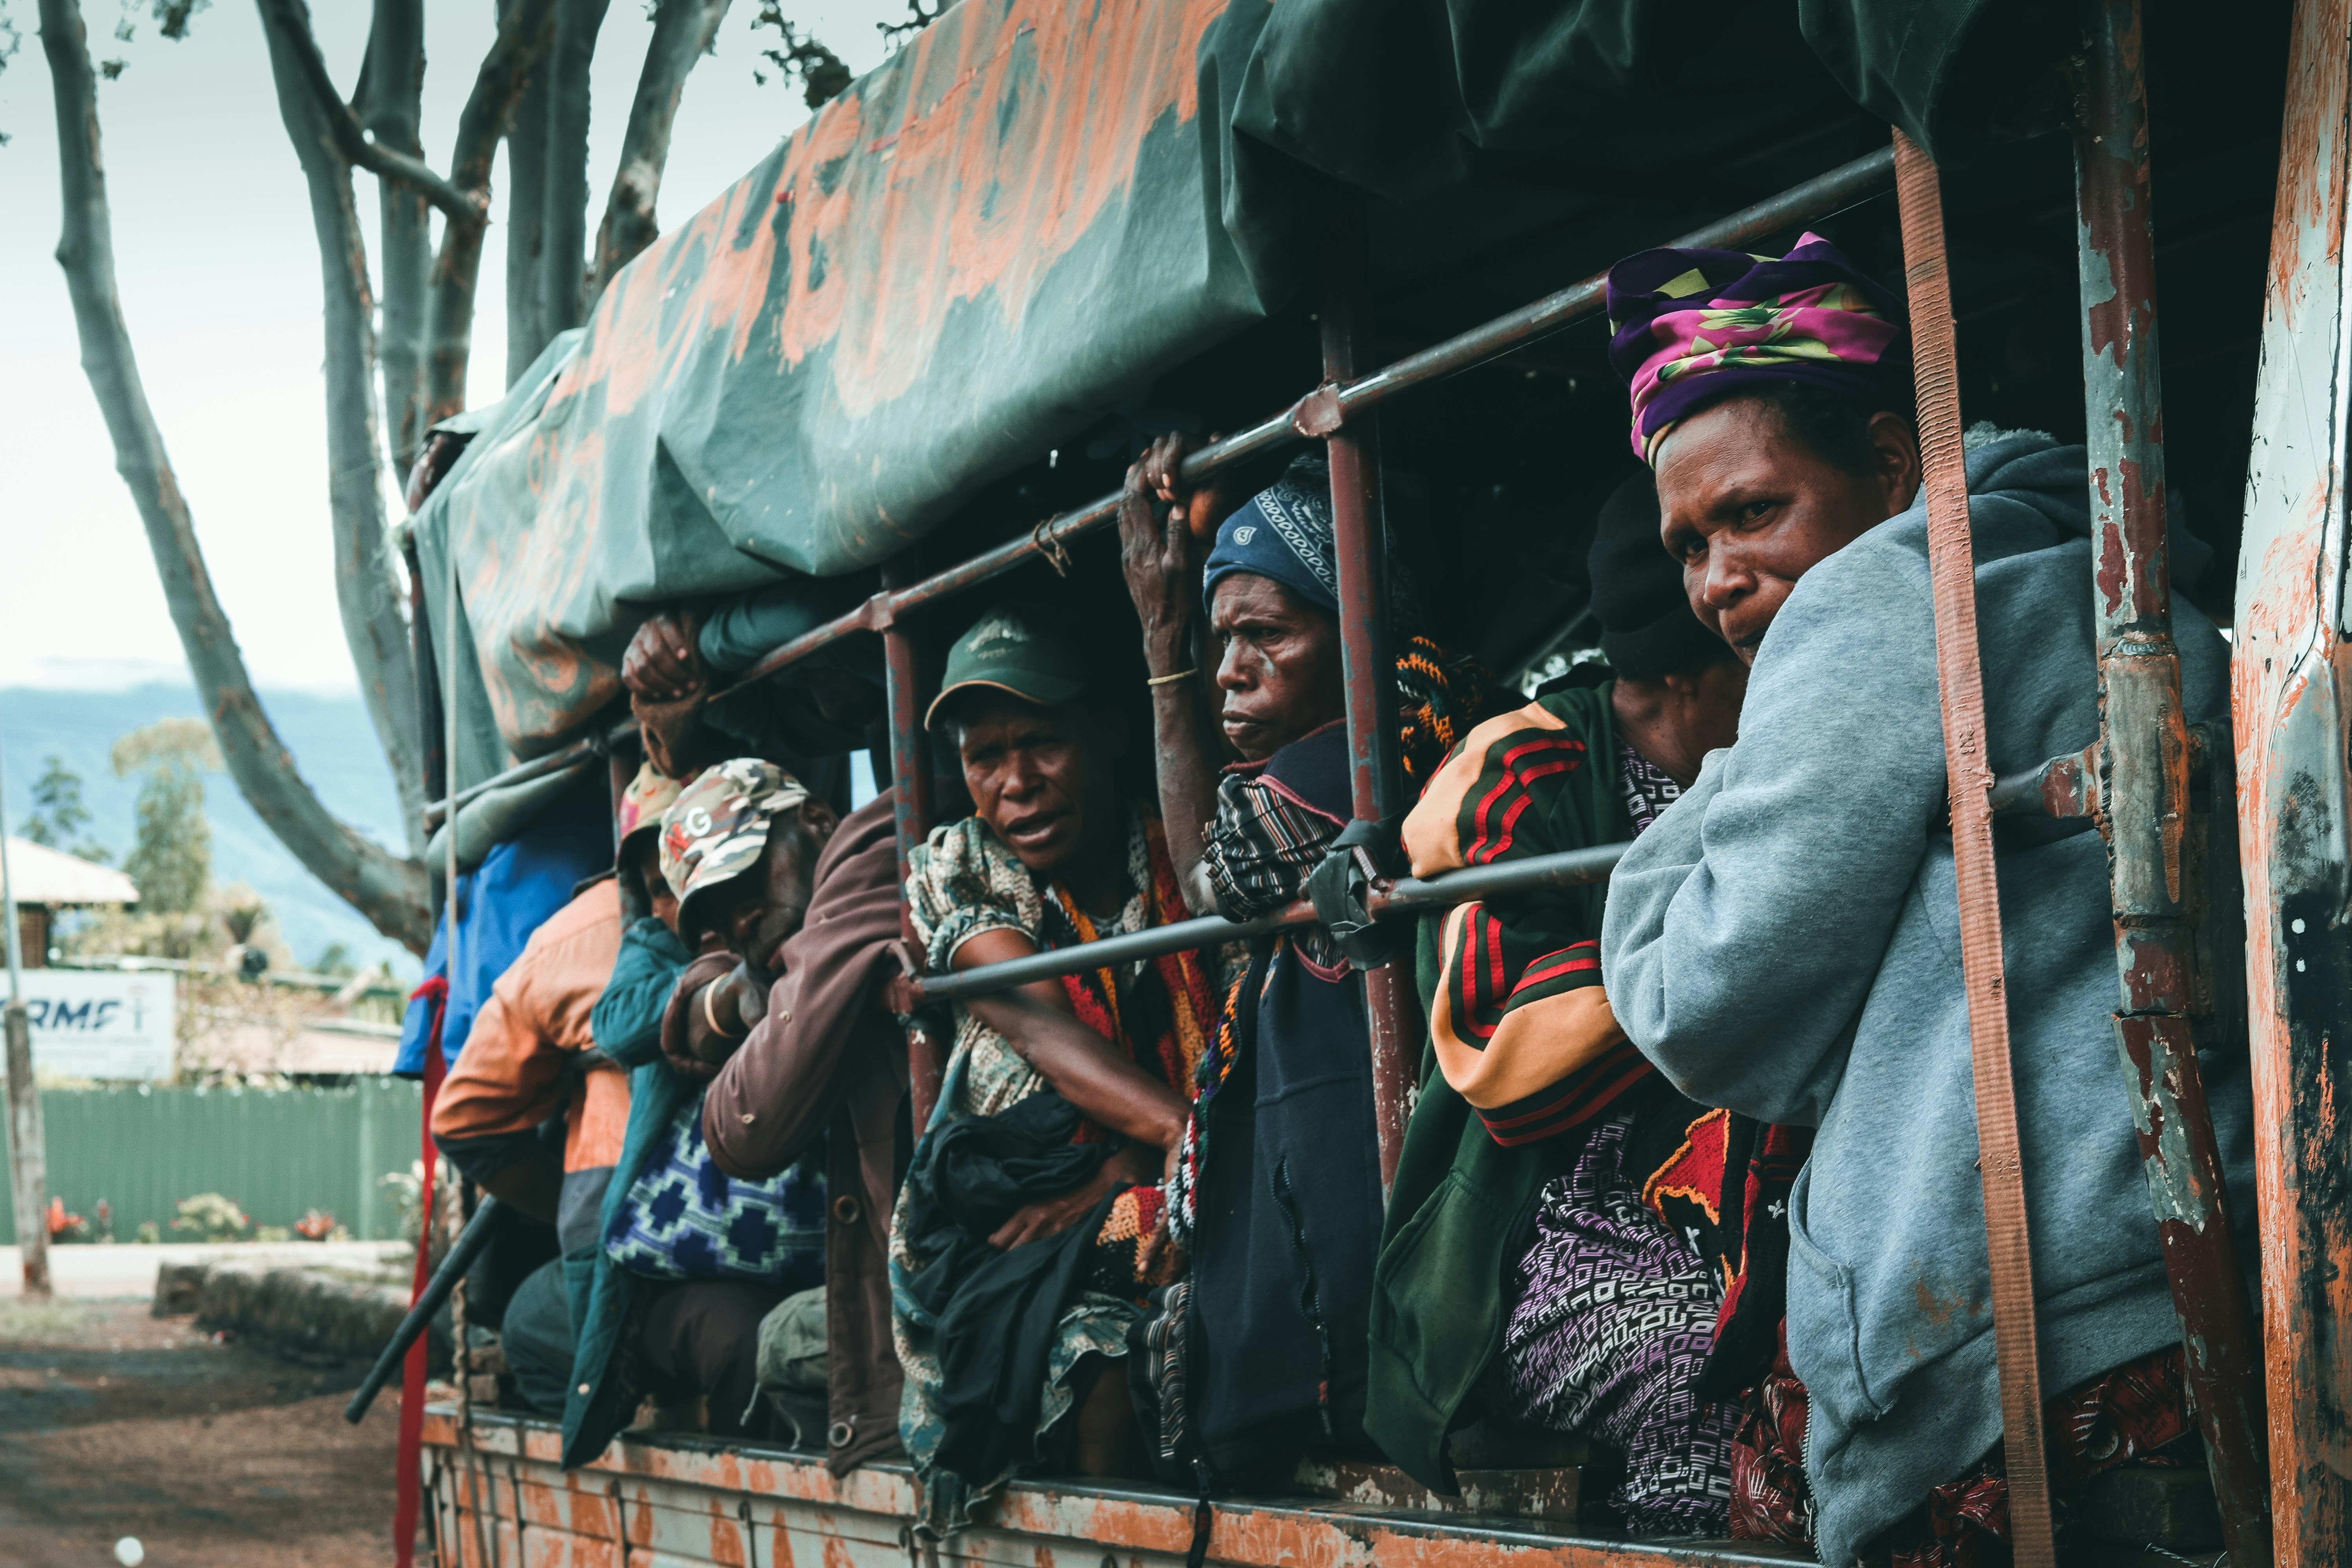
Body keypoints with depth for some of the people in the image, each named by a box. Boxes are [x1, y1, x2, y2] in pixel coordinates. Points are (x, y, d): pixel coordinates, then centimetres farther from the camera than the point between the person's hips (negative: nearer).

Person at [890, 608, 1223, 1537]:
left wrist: (1119, 1175, -19)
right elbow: (1039, 1026, -11)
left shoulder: (1183, 858, 4)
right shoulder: (955, 871, 5)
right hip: (1013, 1203, 0)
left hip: (1160, 1199, 1)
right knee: (1106, 1354, -31)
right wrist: (1180, 1130, -29)